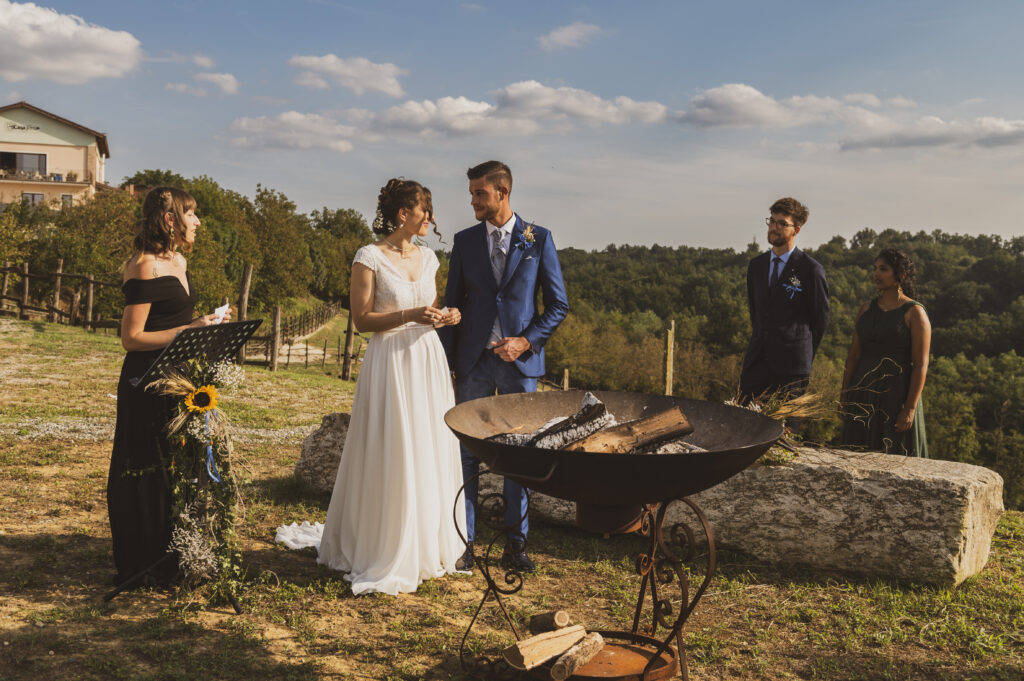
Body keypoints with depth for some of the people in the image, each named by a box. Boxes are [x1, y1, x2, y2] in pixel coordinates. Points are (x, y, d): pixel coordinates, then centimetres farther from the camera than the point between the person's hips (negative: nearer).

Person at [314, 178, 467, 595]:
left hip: (428, 361, 6)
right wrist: (409, 316, -20)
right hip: (391, 364, -6)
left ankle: (426, 546, 24)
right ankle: (384, 552, 11)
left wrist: (445, 316, 0)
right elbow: (361, 320, -10)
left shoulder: (427, 257, 11)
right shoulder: (370, 258, -8)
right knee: (391, 458, -3)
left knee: (431, 455, 10)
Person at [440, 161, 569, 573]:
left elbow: (558, 305, 3)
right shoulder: (465, 241, 6)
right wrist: (444, 368, 3)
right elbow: (452, 305, 8)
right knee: (466, 451, 2)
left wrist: (527, 341, -12)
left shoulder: (538, 239, 1)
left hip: (520, 362, -1)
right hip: (474, 363, 1)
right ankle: (464, 541, 13)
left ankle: (516, 542, 17)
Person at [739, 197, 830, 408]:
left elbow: (821, 319, 1)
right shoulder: (756, 265, 12)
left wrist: (803, 355, 8)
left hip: (791, 367, -5)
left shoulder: (811, 269, -5)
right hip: (756, 362, 5)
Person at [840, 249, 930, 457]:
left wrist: (910, 408, -15)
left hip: (897, 393, -5)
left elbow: (921, 365, -10)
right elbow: (853, 356, 11)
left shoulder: (915, 313, -5)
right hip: (864, 392, 5)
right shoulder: (866, 309, 10)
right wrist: (844, 397, 7)